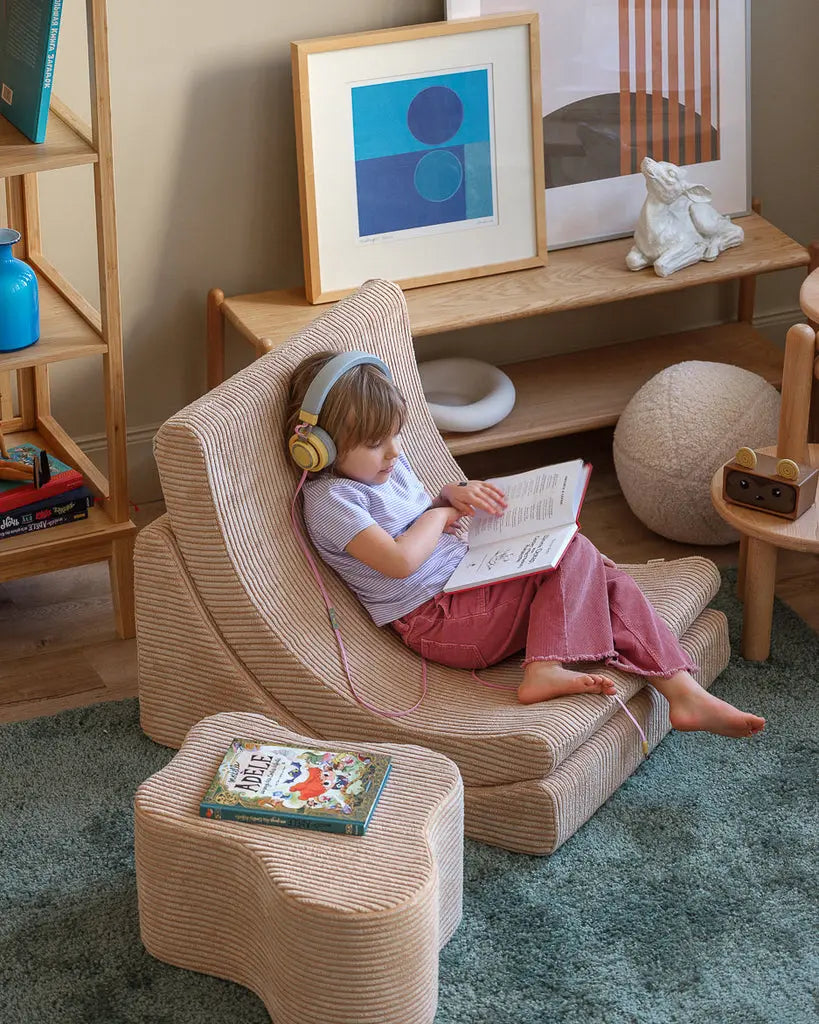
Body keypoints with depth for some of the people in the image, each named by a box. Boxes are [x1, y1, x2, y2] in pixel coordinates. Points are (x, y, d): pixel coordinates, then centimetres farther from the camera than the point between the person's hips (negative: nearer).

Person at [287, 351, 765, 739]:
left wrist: (455, 494, 7)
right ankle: (547, 670, -31)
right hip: (437, 619, -9)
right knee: (573, 552, -20)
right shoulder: (330, 499, -16)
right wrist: (440, 514, -9)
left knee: (604, 579, -4)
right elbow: (399, 560, -27)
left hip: (472, 577, 9)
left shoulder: (384, 461, 13)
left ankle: (684, 691, -10)